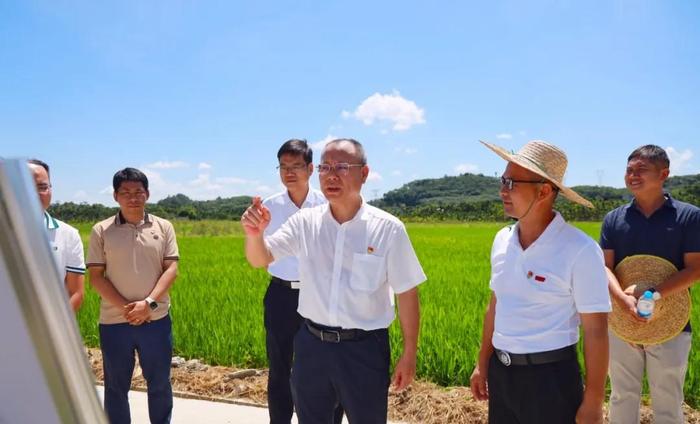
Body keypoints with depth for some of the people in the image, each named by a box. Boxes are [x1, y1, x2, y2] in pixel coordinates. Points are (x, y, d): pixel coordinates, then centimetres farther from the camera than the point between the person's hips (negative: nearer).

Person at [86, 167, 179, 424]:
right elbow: (96, 277, -3)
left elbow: (171, 269, -4)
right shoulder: (101, 231, 0)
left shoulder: (163, 227, 2)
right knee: (116, 387, 13)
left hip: (156, 320, 1)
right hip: (114, 322, 0)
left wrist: (149, 303, -16)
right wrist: (125, 307, -13)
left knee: (159, 383, 14)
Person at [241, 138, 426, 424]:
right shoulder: (304, 222, -3)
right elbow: (259, 260, -6)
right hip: (311, 343, 3)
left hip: (364, 347, -2)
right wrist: (254, 233, -29)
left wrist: (409, 353, -2)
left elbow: (407, 294, -5)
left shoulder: (388, 228, -11)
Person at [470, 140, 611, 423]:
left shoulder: (580, 250, -17)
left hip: (551, 376, -5)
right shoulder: (502, 240, 1)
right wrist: (483, 364, 14)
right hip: (500, 372, 6)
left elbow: (595, 331, -13)